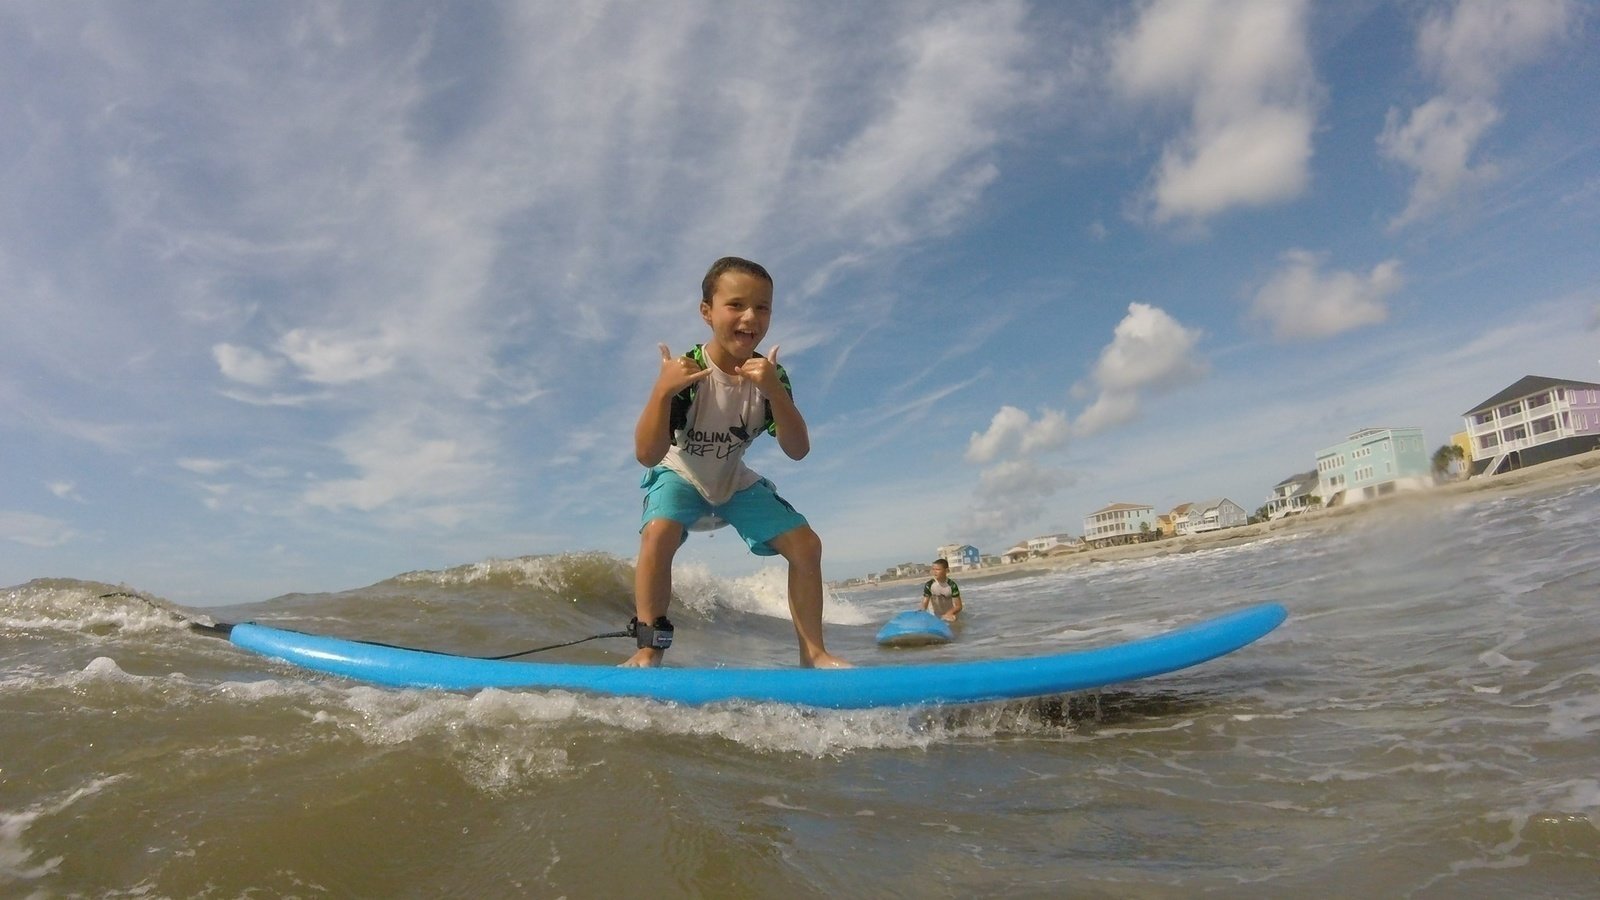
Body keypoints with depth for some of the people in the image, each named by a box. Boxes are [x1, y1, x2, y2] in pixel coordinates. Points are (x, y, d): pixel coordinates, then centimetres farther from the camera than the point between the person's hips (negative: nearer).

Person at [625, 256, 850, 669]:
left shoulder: (770, 375, -18)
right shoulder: (685, 372, -28)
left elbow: (797, 450, -27)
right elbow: (648, 455, -32)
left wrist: (774, 391, -42)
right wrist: (661, 391, -48)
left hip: (735, 481, 3)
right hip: (680, 475, -3)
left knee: (805, 543, -10)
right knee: (659, 532, -34)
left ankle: (813, 652, 3)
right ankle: (649, 650, -21)